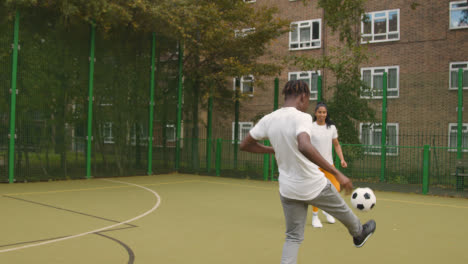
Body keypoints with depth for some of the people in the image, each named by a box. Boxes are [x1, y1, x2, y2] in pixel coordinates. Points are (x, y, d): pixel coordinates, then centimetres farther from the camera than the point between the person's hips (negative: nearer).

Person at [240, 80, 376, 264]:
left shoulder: (268, 119, -3)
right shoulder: (302, 117, -20)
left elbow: (244, 145, 6)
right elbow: (304, 147, -39)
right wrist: (336, 173, -36)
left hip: (288, 189, 5)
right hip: (314, 185, -4)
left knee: (293, 237, 16)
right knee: (342, 210, 27)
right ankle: (359, 234, 56)